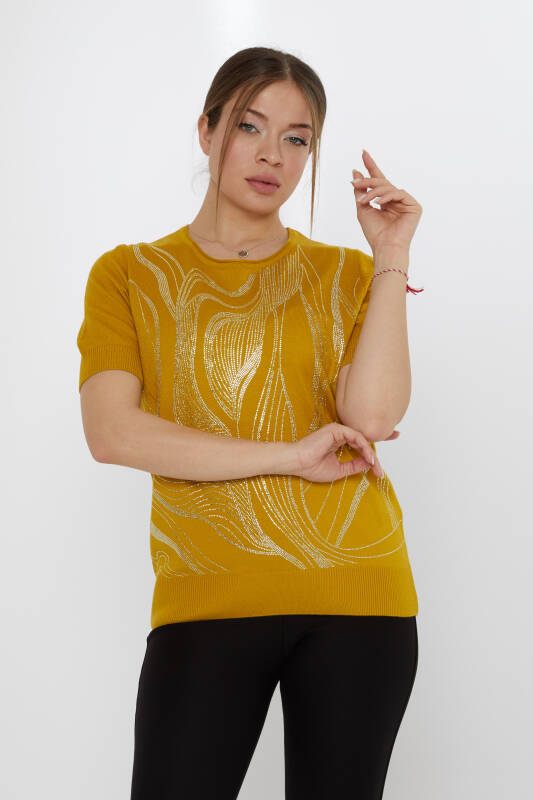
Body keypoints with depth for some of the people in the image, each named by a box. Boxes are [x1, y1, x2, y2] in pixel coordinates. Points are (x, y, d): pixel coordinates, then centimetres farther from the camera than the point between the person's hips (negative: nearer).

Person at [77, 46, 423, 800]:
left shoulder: (347, 274, 10)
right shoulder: (129, 275, 7)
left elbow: (372, 414, -7)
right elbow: (111, 432, -9)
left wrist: (391, 257, -7)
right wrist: (290, 457, -12)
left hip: (358, 597, 1)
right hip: (206, 599, -1)